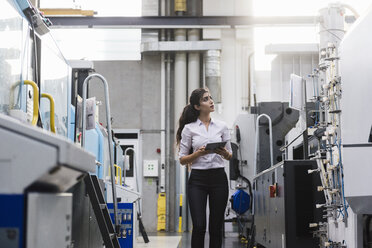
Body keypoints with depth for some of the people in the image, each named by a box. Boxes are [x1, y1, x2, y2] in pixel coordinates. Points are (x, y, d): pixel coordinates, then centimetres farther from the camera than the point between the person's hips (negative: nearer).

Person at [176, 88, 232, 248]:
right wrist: (199, 153, -15)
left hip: (218, 179, 2)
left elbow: (229, 156, 13)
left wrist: (224, 153, -9)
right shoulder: (189, 128, 1)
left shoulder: (222, 126, 8)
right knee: (199, 226, -9)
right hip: (197, 180, -2)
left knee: (216, 227, 4)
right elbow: (182, 159, 2)